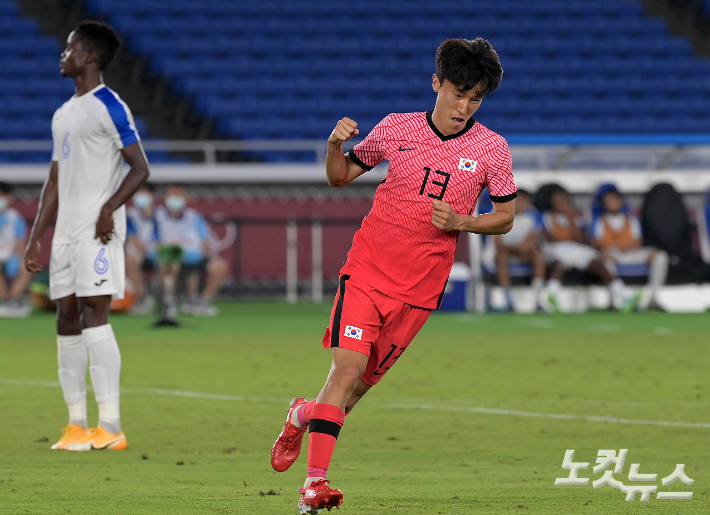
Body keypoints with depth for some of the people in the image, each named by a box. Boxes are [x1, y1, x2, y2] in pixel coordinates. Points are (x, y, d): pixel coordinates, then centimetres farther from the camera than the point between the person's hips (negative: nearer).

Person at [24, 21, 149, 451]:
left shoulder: (109, 108, -7)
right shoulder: (64, 115, 19)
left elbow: (140, 168, -12)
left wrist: (109, 208, -24)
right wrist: (36, 237, 17)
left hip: (98, 231, -9)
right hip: (66, 233, 9)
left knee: (94, 314, -14)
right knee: (68, 320, 6)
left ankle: (110, 427, -15)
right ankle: (77, 425, 9)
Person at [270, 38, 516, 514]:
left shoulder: (492, 149, -2)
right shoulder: (397, 128, 0)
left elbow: (506, 217, 7)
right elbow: (340, 176, 12)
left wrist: (462, 222, -12)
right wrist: (336, 144, -10)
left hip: (421, 286, 1)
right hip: (367, 268, -1)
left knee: (367, 379, 6)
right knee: (347, 368, -14)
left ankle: (305, 415, 37)